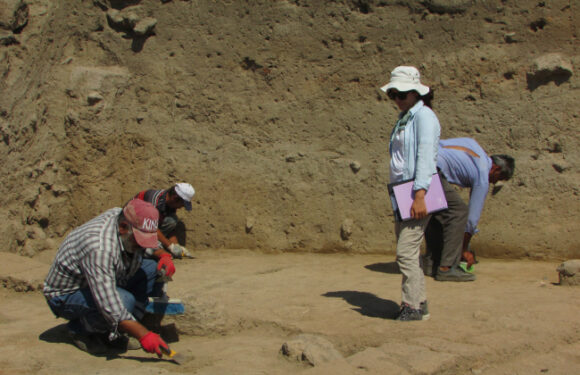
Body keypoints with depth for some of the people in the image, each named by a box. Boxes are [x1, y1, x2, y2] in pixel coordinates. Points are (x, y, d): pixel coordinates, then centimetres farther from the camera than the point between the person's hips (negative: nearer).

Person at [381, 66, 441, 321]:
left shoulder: (424, 116, -9)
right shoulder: (404, 118, 18)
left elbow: (425, 156, -18)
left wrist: (419, 195, -24)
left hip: (418, 193, -10)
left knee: (406, 252, -12)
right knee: (407, 251, 12)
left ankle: (413, 306, -5)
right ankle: (420, 303, 20)